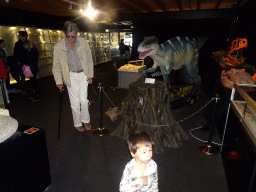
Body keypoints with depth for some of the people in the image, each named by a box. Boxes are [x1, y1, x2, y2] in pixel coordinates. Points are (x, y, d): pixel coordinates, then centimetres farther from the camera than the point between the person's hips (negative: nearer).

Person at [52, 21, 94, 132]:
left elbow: (89, 60, 6)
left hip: (83, 75, 1)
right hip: (70, 76, -1)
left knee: (84, 100, -3)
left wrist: (90, 75, 4)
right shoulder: (58, 46, -5)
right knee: (75, 102, 4)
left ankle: (85, 120, 23)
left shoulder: (83, 42, -2)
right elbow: (56, 66, 0)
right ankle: (77, 124, 25)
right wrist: (59, 81, -4)